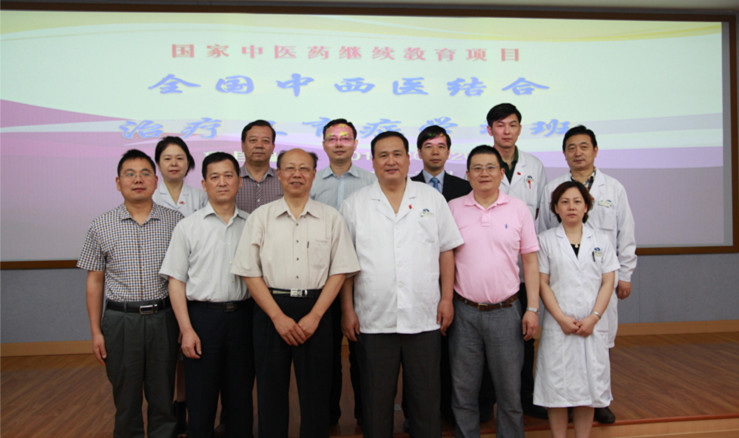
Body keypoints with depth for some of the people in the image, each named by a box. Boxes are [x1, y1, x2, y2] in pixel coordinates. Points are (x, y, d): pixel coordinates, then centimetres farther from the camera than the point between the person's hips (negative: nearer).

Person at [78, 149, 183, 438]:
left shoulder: (175, 222, 1)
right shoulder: (102, 226, 3)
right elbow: (95, 281, 6)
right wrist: (96, 332, 3)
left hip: (163, 319, 0)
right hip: (120, 320, 0)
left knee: (163, 398, 10)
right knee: (126, 400, 11)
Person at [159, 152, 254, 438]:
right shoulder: (188, 227, 1)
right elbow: (176, 281, -1)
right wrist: (186, 329, -8)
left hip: (242, 315, 2)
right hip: (203, 316, -2)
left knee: (240, 396, 12)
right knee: (201, 399, 7)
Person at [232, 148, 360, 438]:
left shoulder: (331, 218, 6)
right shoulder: (260, 217, 5)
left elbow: (339, 272, 2)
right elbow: (250, 272, 1)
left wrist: (314, 316, -7)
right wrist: (279, 317, -7)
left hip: (316, 310, 0)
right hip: (270, 310, 0)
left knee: (316, 392, 4)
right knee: (271, 390, 7)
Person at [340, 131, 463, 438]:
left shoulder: (432, 198, 7)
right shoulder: (355, 204, 4)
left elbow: (446, 251, 8)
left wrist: (447, 298, 1)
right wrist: (347, 309, -1)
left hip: (424, 319, 1)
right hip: (373, 320, 0)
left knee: (426, 400, 10)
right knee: (376, 401, 10)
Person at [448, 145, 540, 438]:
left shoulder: (518, 209, 3)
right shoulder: (453, 209, 2)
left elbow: (530, 260, 5)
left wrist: (533, 309, 0)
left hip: (506, 312, 0)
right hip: (464, 312, 0)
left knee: (510, 390, 10)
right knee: (463, 391, 10)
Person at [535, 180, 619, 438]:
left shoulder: (600, 241, 8)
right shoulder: (546, 240, 2)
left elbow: (608, 283, 4)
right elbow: (542, 283, -2)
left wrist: (593, 318, -8)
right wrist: (562, 319, -11)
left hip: (592, 327, 2)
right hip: (558, 327, -2)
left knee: (588, 385, 8)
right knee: (557, 387, 2)